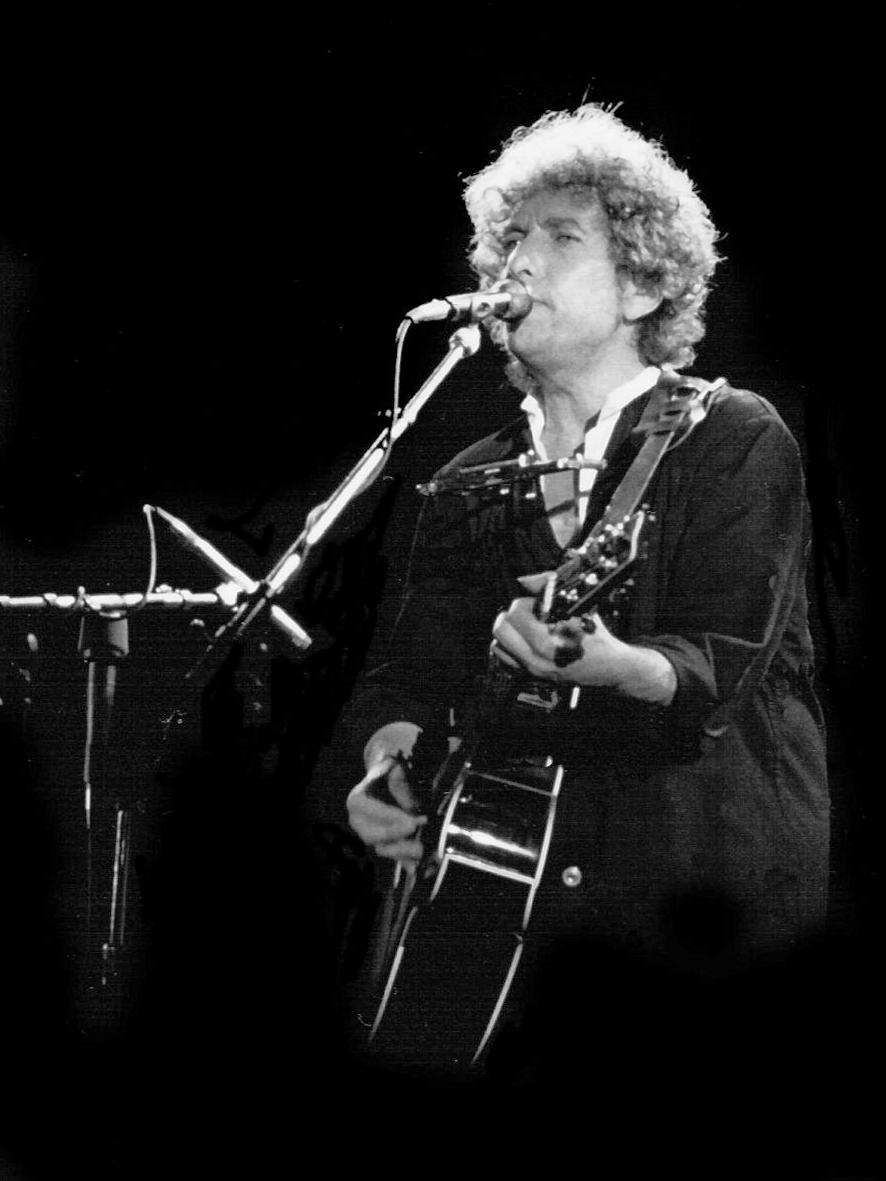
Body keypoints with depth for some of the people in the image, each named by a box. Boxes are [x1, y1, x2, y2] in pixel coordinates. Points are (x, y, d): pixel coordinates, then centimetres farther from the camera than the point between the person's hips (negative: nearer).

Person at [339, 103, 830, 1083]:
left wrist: (612, 665, -33)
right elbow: (414, 673, 10)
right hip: (518, 918, 4)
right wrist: (387, 764, -11)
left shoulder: (733, 441, -1)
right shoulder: (469, 487, 15)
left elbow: (718, 670, -12)